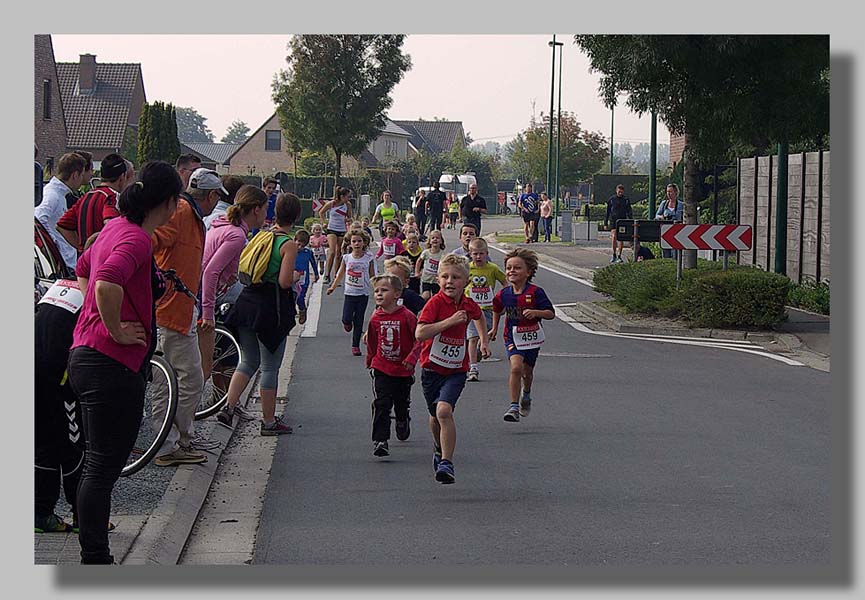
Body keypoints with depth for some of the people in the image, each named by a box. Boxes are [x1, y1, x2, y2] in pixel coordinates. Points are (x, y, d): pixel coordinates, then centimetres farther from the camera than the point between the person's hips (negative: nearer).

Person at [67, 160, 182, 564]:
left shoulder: (116, 227, 11)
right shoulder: (136, 239, -18)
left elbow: (83, 267, 29)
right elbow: (107, 283, -36)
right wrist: (116, 330, -22)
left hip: (87, 357, 10)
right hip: (113, 364, -10)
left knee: (100, 464, 17)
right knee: (103, 466, -5)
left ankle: (95, 555, 25)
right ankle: (95, 558, 0)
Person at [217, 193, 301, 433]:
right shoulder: (289, 244, -12)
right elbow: (285, 281, -20)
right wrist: (296, 276, 2)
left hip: (248, 302, 6)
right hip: (271, 306, -6)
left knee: (249, 361, 17)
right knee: (270, 367, 5)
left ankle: (228, 407, 3)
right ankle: (269, 422, 13)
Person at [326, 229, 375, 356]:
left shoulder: (369, 259, -4)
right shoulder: (346, 258, 0)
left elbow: (372, 277, 3)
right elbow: (340, 274, 11)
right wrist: (332, 287, 14)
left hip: (363, 294, -1)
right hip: (349, 293, 1)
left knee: (359, 321, 4)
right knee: (347, 319, -9)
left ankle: (355, 345, 15)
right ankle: (348, 323, 28)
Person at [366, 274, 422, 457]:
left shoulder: (407, 316, -14)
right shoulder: (375, 318, -4)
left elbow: (419, 339, -9)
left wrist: (412, 357, -22)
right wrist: (370, 362, 21)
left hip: (403, 370, 0)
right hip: (381, 369, 0)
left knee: (402, 404, 19)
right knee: (381, 405, -13)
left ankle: (403, 425, 50)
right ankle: (380, 441, -13)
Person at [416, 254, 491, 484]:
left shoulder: (468, 305, -1)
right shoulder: (435, 303, -15)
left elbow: (479, 317, 27)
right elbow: (420, 333, -31)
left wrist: (484, 341, 20)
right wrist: (451, 321, -31)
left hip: (456, 370, 0)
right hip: (432, 368, 0)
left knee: (444, 411, -21)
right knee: (435, 416, 16)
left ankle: (446, 463, -20)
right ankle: (439, 450, 47)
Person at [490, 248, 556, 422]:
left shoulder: (535, 292, -15)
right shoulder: (503, 294, -5)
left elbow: (551, 313, -13)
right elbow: (497, 310, 18)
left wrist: (536, 312, -30)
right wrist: (494, 328, 20)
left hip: (532, 337, 0)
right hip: (513, 337, 0)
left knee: (527, 371, 17)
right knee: (516, 367, -22)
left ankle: (526, 395, 51)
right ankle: (514, 406, -17)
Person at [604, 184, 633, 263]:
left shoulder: (626, 200, 5)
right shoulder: (611, 199, 3)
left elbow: (629, 212, 6)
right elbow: (607, 212, 8)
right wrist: (605, 224, 6)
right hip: (613, 220, -1)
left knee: (621, 239, 3)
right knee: (614, 236, -19)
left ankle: (619, 256, 13)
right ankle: (614, 254, -5)